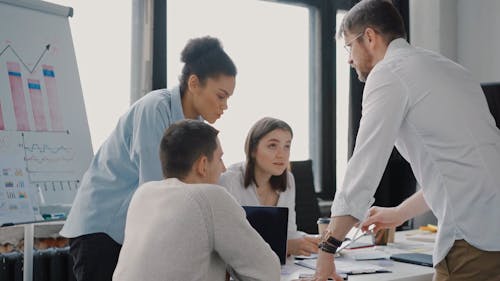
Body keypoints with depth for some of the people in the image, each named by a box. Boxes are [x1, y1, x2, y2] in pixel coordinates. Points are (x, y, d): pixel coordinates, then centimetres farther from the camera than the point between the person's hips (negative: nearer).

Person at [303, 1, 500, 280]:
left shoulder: (388, 72, -5)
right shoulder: (445, 67, 21)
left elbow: (364, 168, -8)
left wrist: (329, 248, -1)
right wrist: (400, 213, 35)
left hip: (473, 234, -8)